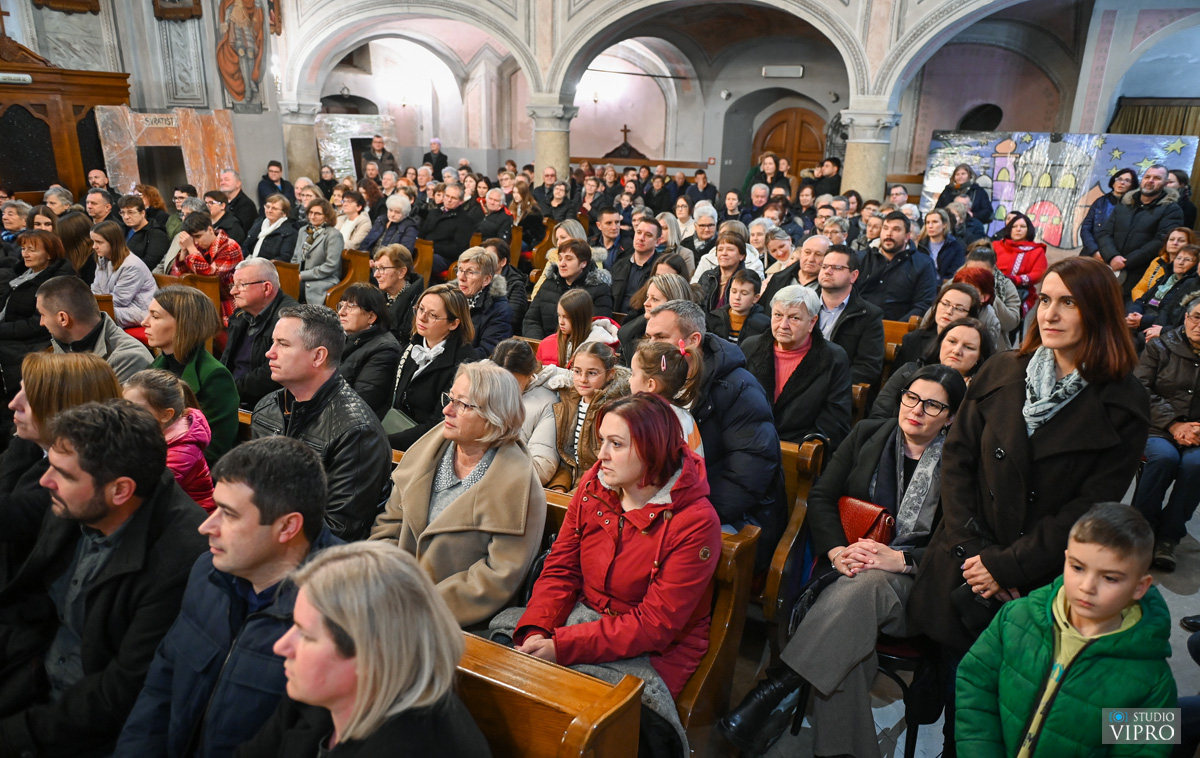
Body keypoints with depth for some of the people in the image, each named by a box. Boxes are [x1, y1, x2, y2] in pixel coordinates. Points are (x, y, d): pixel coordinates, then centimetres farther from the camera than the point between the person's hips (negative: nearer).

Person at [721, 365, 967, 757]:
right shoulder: (867, 435, 11)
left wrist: (901, 559, -18)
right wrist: (837, 551, -11)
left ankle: (776, 687, -37)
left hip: (912, 580, -2)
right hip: (850, 567, 2)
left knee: (866, 584, -38)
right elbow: (821, 496, 7)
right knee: (848, 630, -34)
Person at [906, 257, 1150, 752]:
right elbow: (957, 457, -1)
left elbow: (1089, 509, -11)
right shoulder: (1003, 372, -1)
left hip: (1042, 584, -2)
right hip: (966, 571, 2)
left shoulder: (1123, 407, -8)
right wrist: (971, 550, -10)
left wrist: (1007, 566, -14)